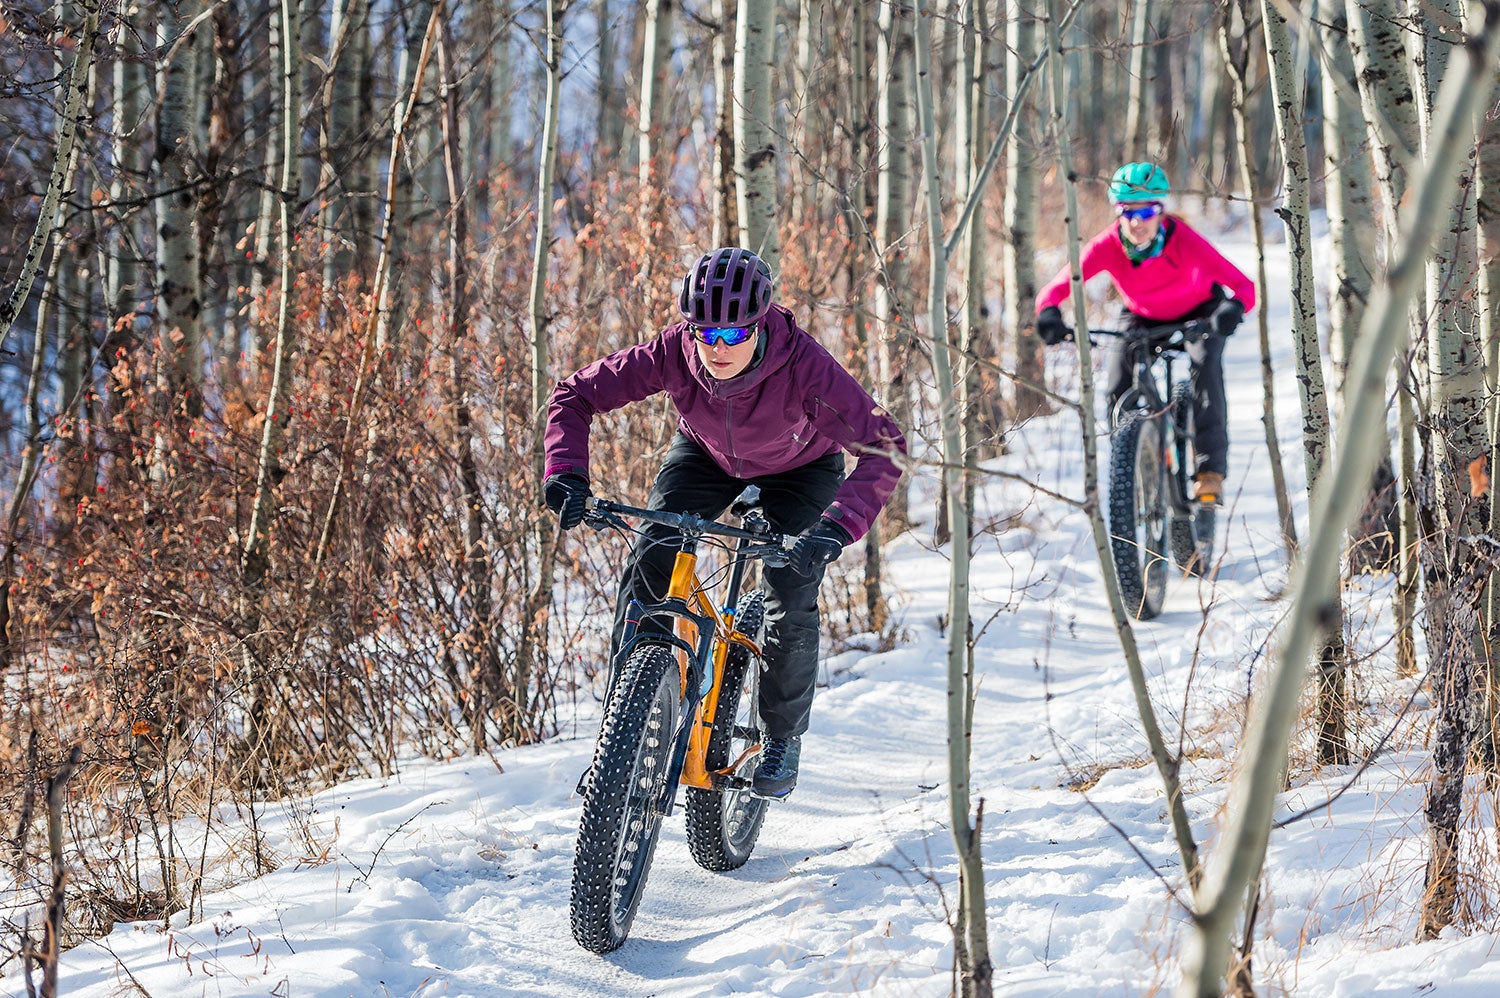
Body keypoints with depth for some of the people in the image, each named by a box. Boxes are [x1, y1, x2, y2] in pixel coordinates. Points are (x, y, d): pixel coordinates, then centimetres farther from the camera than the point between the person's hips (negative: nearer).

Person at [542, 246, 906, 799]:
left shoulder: (803, 364, -40)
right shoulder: (674, 352, -33)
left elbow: (884, 447, -43)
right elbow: (575, 395, -24)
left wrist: (838, 526, -56)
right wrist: (566, 472, -40)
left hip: (799, 468, -2)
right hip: (706, 456, 2)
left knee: (792, 603, -14)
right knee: (649, 559, -18)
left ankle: (784, 737, 12)